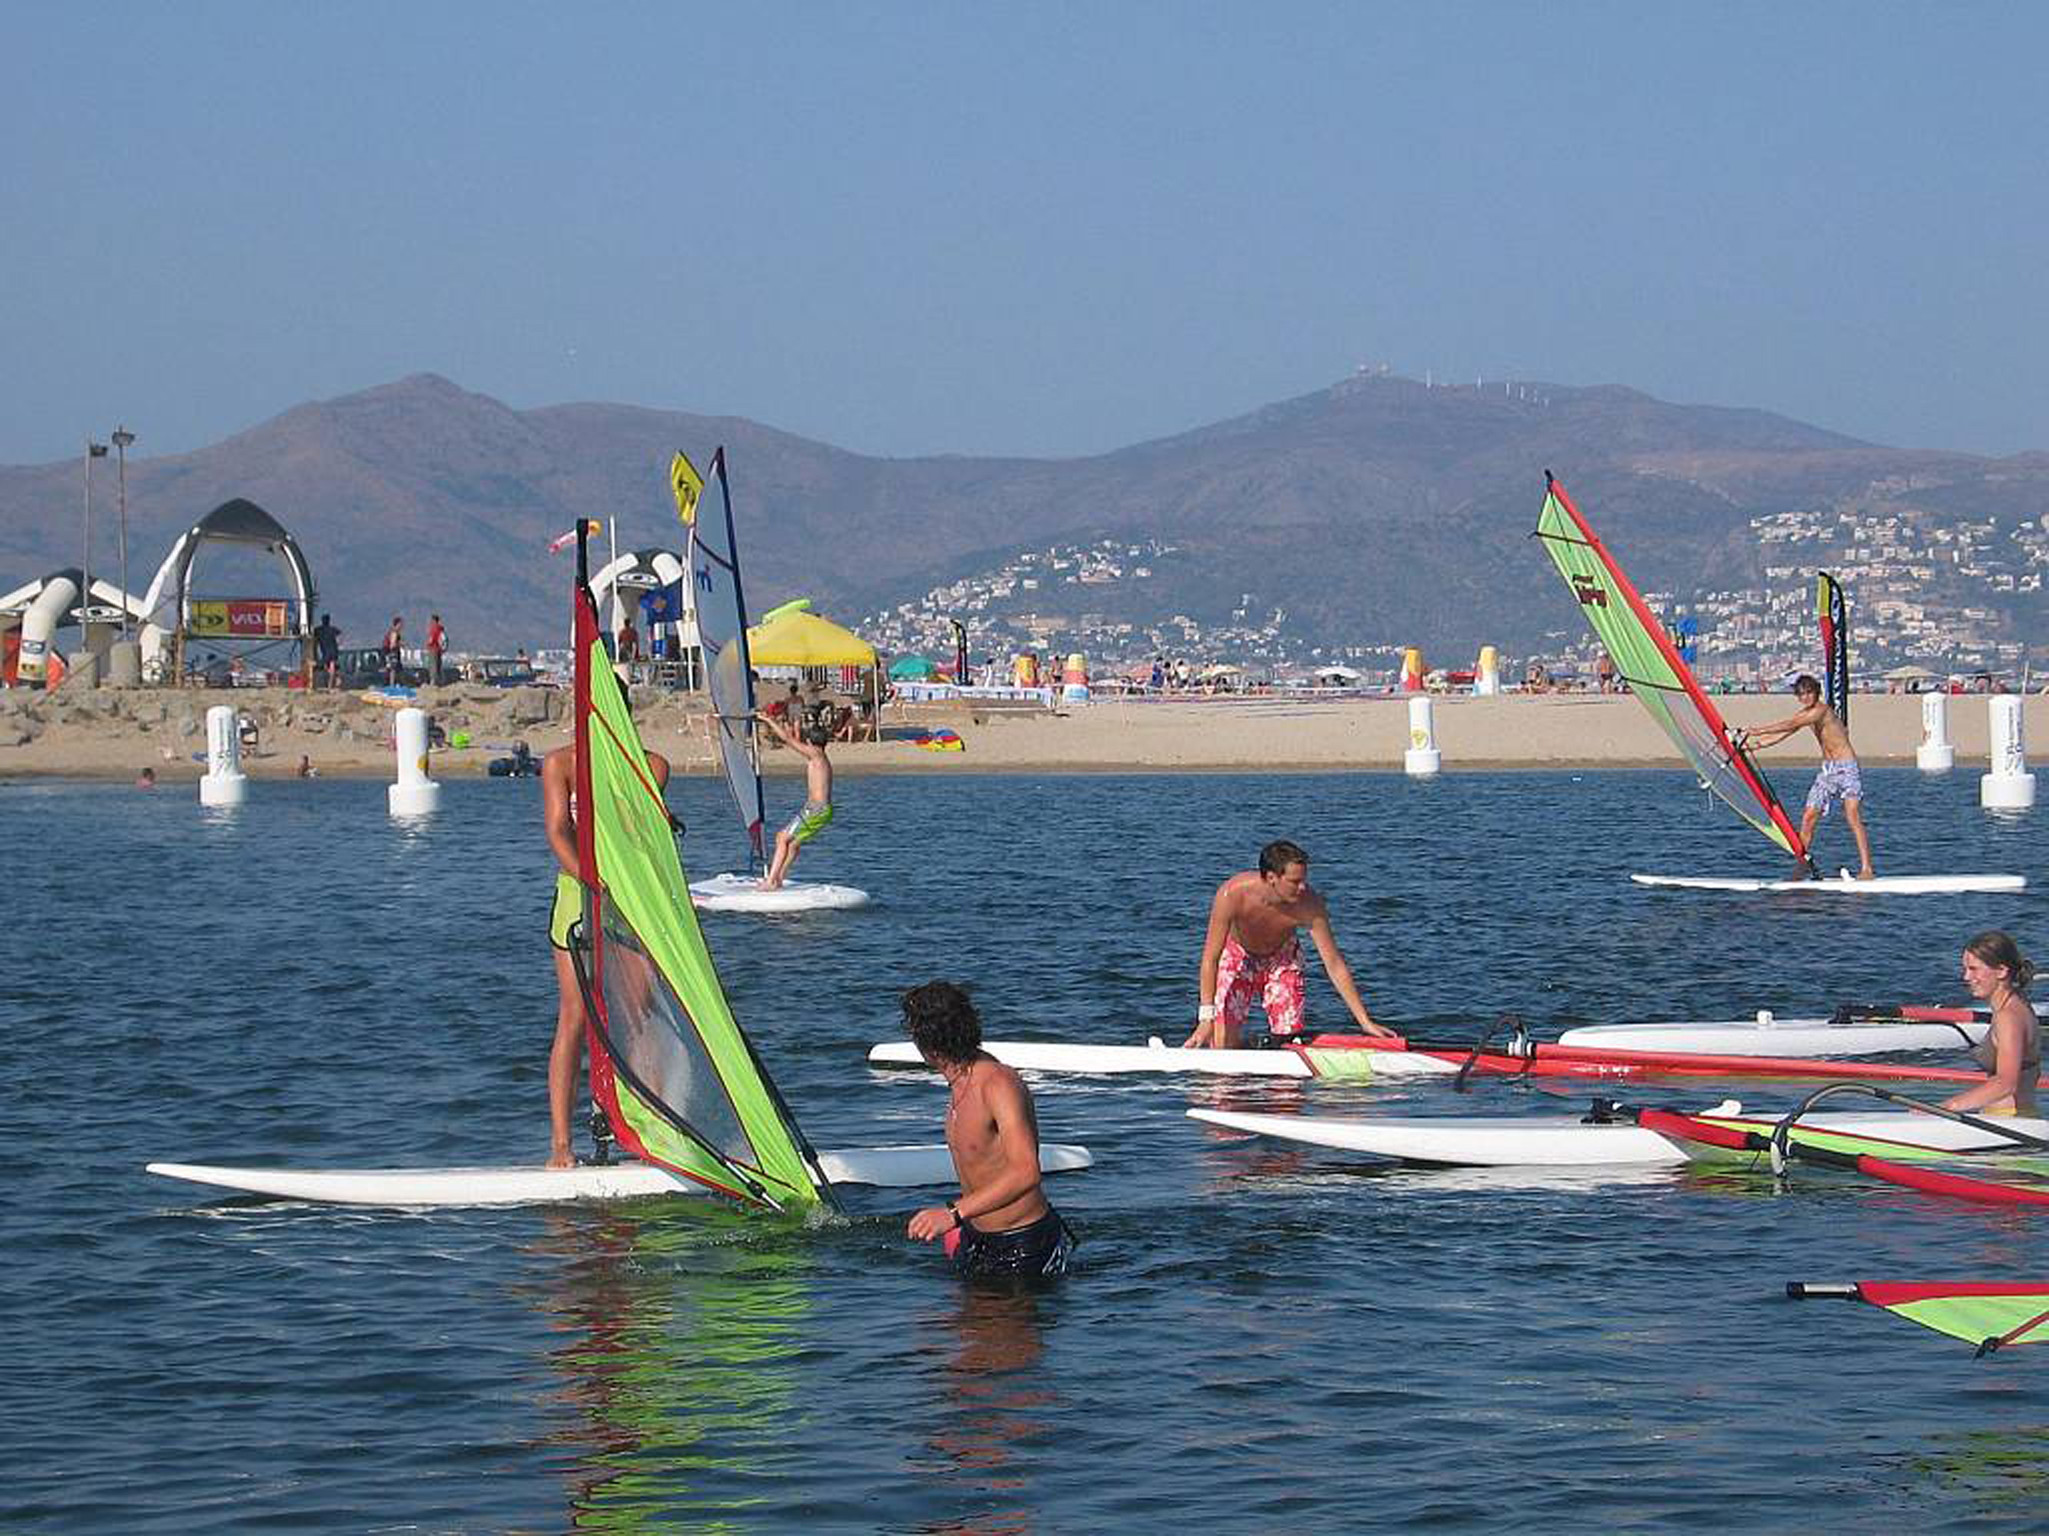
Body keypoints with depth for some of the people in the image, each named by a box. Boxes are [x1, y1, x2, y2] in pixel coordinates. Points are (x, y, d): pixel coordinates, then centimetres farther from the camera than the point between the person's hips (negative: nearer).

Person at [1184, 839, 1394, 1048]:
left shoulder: (1309, 903, -32)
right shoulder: (1232, 895, -36)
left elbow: (1335, 965, -24)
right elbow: (1211, 958, -31)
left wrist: (1366, 1022, -25)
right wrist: (1206, 1017, -39)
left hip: (1282, 959, 1)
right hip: (1237, 958, -1)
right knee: (1221, 1048, -9)